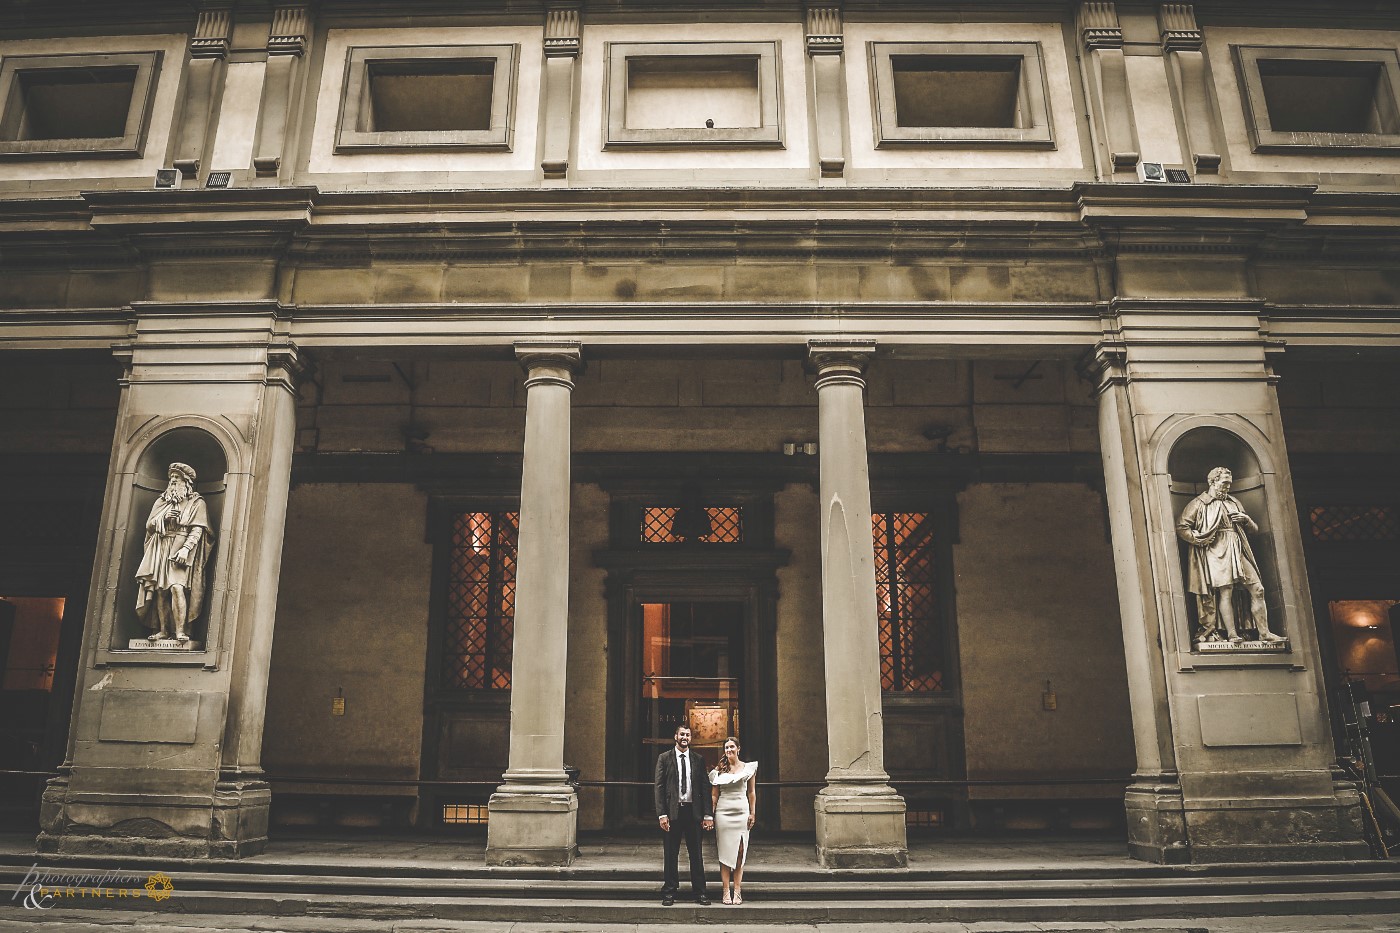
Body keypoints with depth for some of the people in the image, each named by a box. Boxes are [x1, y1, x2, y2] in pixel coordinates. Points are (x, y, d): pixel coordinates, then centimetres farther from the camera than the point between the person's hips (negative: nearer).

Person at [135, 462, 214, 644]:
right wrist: (164, 518, -4)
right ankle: (163, 630, 4)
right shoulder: (162, 501, 21)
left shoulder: (196, 503, 5)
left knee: (177, 587, -20)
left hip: (181, 551, -5)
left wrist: (186, 548, -19)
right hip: (160, 550, 5)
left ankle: (180, 630, -19)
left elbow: (197, 529, -6)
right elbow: (149, 525, 16)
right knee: (160, 589, -1)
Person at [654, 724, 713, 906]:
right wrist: (662, 814, -10)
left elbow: (705, 787, 5)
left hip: (693, 811, 2)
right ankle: (669, 892, 17)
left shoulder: (698, 759, 7)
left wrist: (707, 815, -2)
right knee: (671, 854, 6)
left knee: (696, 854, 7)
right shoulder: (664, 758, 1)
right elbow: (659, 787, -2)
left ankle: (699, 892, 16)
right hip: (672, 811, -1)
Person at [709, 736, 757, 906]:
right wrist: (711, 815, 1)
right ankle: (726, 892, 1)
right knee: (724, 852, -1)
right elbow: (714, 795, 8)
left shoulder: (748, 768, 7)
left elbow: (751, 792, 10)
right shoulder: (719, 770, 7)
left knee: (739, 853, 0)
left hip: (742, 812, 0)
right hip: (723, 812, 0)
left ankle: (737, 891, 3)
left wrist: (753, 813, 3)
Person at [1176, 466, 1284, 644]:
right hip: (1217, 551, -6)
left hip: (1238, 552, 6)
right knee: (1225, 592, -13)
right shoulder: (1198, 504, 5)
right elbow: (1181, 528, -2)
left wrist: (1246, 519, 3)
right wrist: (1199, 539, -13)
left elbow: (1255, 530, 25)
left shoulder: (1234, 502, 23)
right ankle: (1232, 635, -15)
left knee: (1257, 589, -3)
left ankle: (1264, 632, 1)